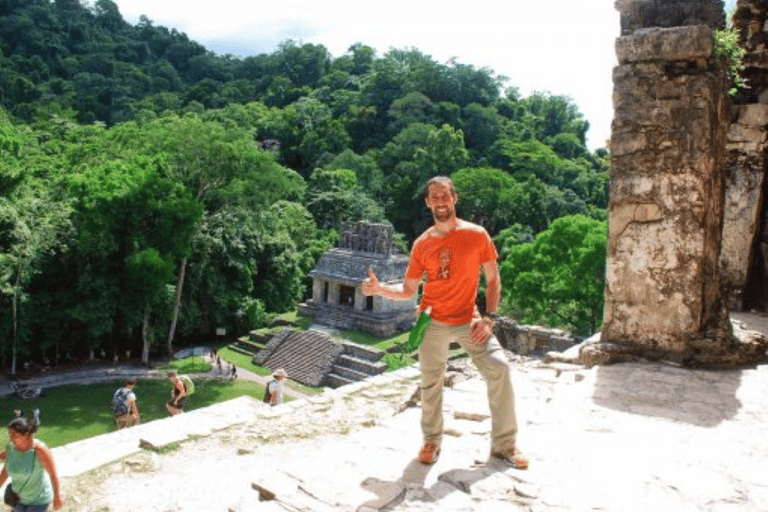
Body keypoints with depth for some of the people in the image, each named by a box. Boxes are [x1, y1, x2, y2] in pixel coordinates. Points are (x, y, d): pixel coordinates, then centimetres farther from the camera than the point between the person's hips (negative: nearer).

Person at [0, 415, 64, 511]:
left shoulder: (39, 448, -29)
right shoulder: (10, 447, -12)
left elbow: (53, 473, -21)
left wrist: (57, 498, -16)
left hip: (39, 499, -6)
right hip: (20, 497, 6)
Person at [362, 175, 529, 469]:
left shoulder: (476, 235, -4)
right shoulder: (422, 244, 1)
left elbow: (493, 280, 1)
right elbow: (407, 291, 5)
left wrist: (488, 318, -10)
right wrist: (379, 289, -13)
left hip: (468, 320, -1)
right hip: (433, 321, 2)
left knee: (499, 368, -16)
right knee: (430, 383, 7)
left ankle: (504, 445, -1)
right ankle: (432, 441, 29)